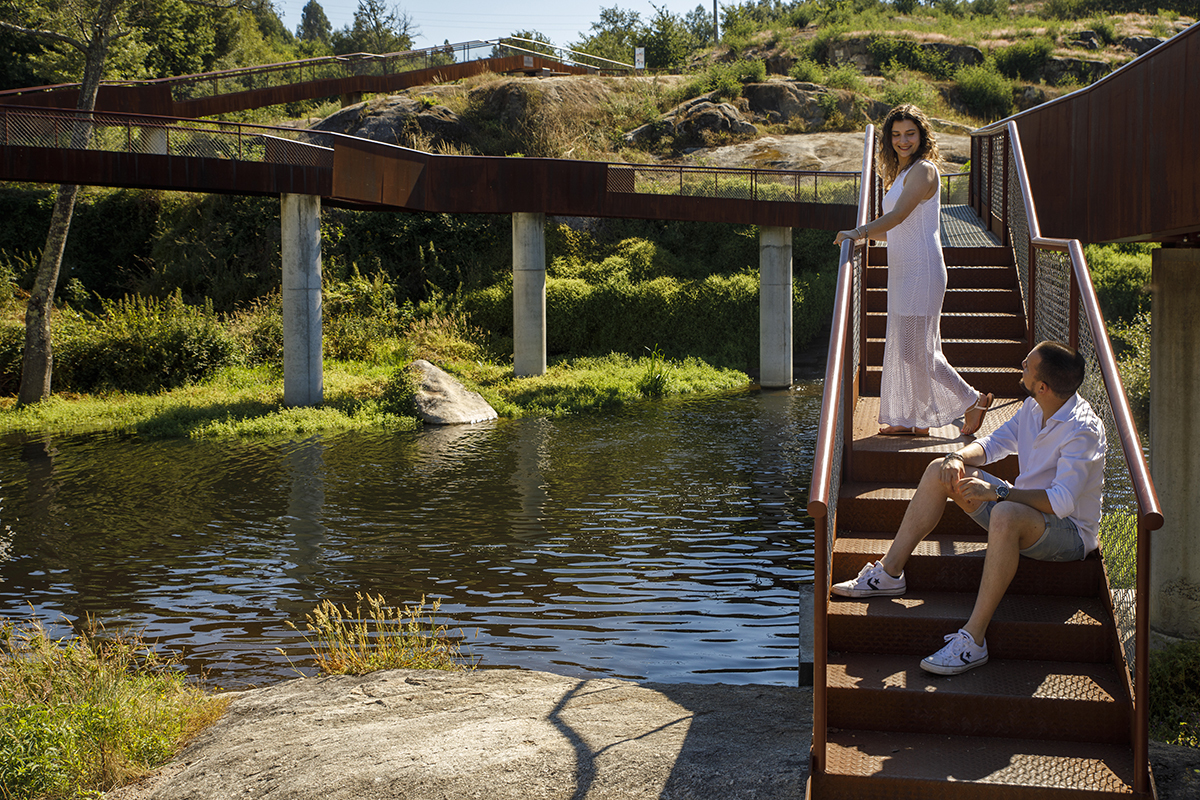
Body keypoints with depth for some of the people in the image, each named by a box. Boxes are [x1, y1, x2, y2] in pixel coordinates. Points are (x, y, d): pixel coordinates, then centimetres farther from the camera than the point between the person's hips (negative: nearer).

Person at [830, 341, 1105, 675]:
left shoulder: (1082, 431, -24)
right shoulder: (1034, 408, 1)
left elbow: (1061, 502, -33)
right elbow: (994, 442, 11)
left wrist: (997, 491, -33)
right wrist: (959, 457, -11)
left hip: (1070, 532, -9)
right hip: (1022, 509, 9)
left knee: (1006, 515, -43)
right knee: (940, 471, -1)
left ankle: (973, 640, -40)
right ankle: (888, 573, 1)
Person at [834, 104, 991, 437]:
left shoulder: (924, 170, -11)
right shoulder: (902, 173, 18)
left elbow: (898, 216, -20)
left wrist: (858, 232, -17)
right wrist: (867, 235, 16)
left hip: (921, 271, -10)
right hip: (903, 271, 10)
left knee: (916, 349, -7)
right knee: (902, 345, 11)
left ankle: (973, 401, 4)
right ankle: (911, 419, 17)